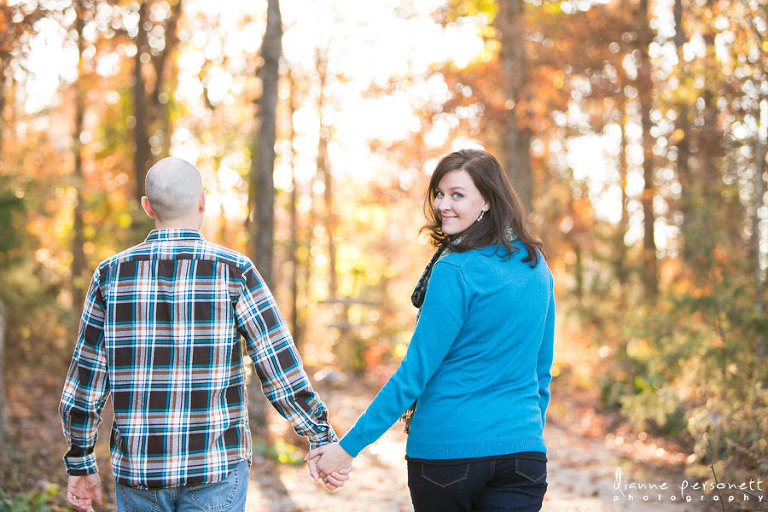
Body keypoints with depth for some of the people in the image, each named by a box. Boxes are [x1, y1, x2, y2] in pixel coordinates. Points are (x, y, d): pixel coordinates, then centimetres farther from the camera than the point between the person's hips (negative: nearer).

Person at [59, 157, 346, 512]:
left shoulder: (112, 274, -1)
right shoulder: (234, 272, -8)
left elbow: (84, 384, 2)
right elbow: (282, 376, -9)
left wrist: (80, 465, 14)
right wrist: (324, 442, 3)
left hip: (137, 469, 3)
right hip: (214, 470, -3)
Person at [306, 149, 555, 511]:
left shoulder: (455, 270, -13)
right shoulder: (538, 267, 7)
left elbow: (415, 372, -13)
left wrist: (348, 447, -7)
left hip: (445, 448, -5)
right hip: (522, 449, 5)